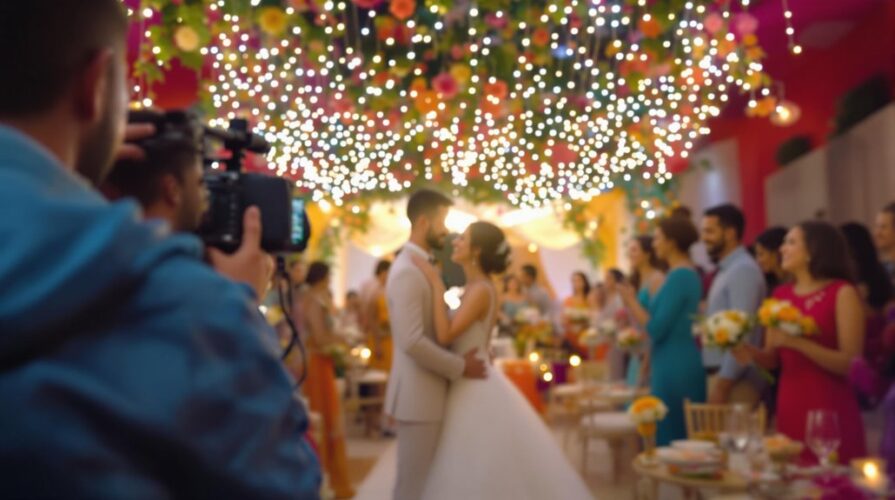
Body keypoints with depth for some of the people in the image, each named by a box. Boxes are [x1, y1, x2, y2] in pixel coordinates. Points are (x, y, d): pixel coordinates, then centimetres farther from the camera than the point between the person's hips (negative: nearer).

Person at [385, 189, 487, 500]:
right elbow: (412, 341, -26)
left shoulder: (422, 267, 14)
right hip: (418, 396, -10)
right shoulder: (407, 272, -18)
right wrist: (459, 367, -16)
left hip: (427, 393, 10)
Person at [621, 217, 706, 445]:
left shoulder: (678, 276, -16)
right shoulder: (689, 274, 13)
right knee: (684, 437, 12)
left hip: (674, 366, -10)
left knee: (669, 437, -3)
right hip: (682, 364, 10)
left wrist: (631, 302, -7)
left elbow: (656, 329, -18)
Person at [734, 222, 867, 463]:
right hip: (789, 408, 5)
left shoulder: (842, 293, -6)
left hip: (831, 412, -5)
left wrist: (797, 342, -22)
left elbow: (850, 363, -13)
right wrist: (751, 352, -5)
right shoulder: (781, 295, 10)